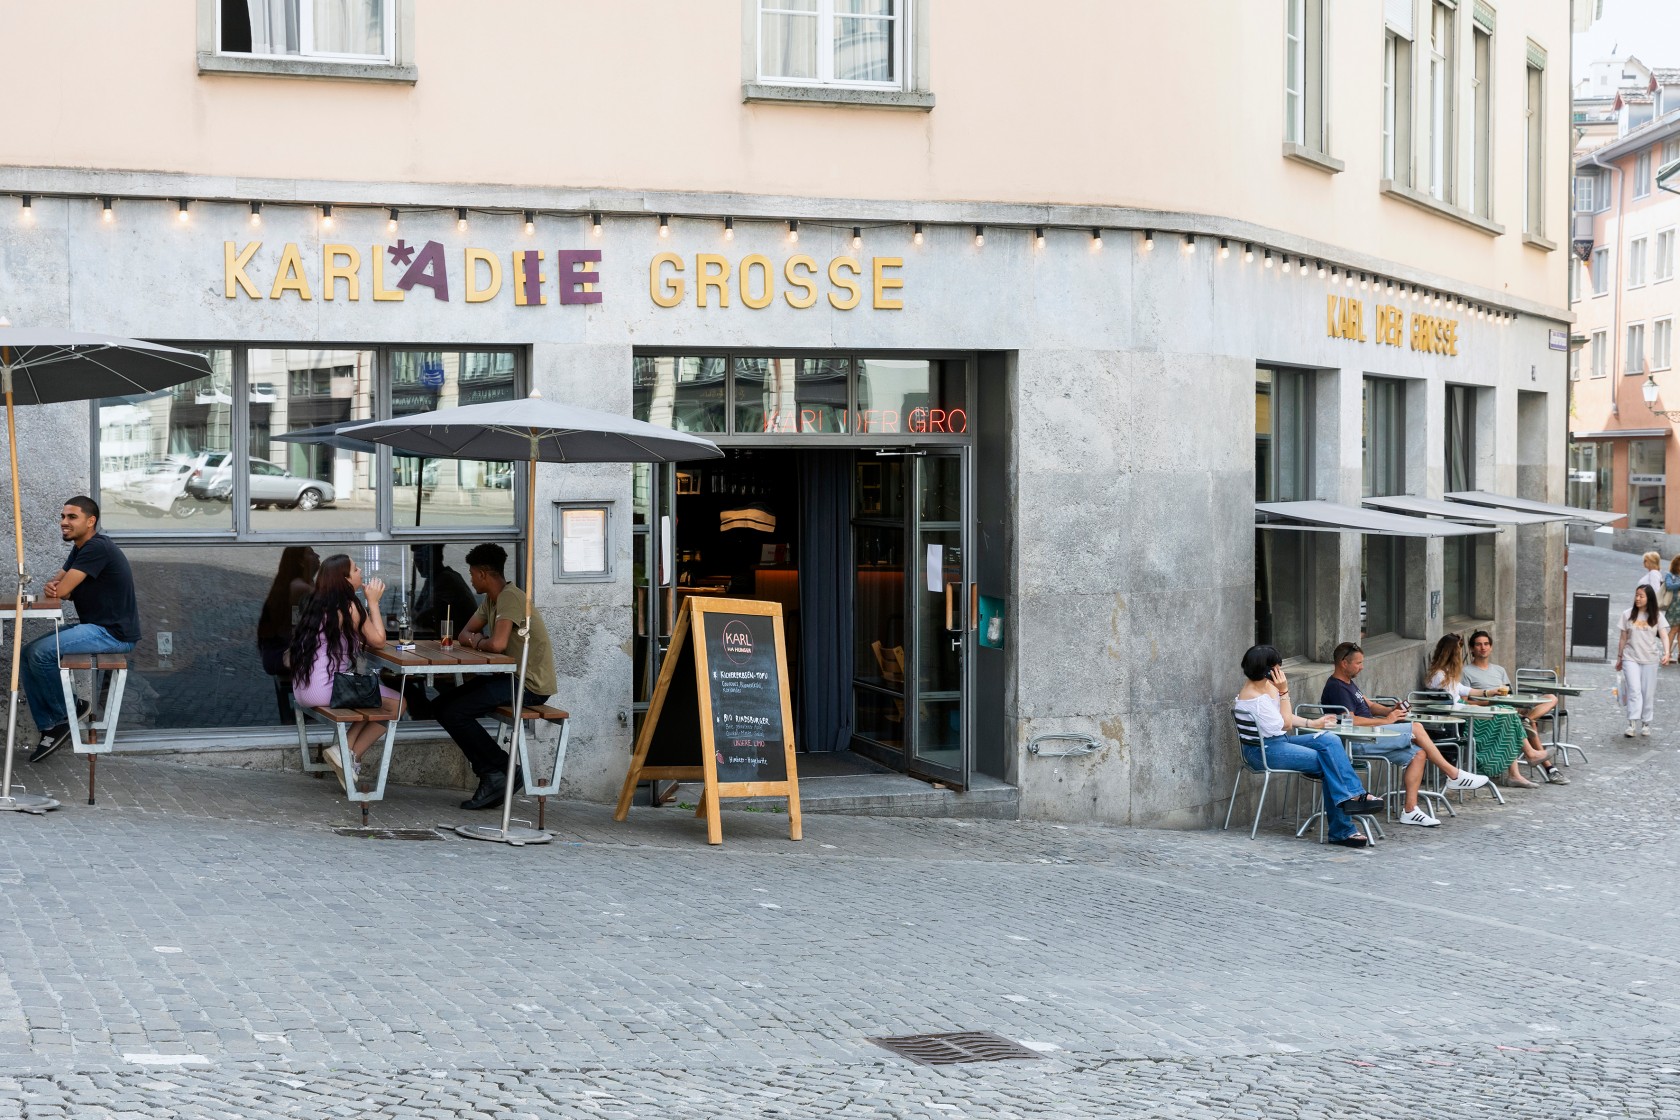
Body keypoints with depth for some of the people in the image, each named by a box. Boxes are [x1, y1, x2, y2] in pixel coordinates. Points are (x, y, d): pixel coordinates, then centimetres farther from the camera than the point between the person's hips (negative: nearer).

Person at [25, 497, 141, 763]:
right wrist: (51, 586, -12)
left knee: (41, 654, -21)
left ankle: (65, 714, 1)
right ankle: (48, 728, 3)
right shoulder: (79, 549, 14)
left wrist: (59, 587, 3)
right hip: (93, 627, 10)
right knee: (28, 655, 4)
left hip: (114, 633, -10)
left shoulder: (97, 548, -18)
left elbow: (62, 590, -21)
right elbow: (57, 585, 13)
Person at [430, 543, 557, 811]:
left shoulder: (510, 597, -18)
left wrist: (478, 642, -7)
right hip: (511, 676, 11)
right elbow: (465, 635, 20)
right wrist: (473, 639, -5)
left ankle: (500, 771, -6)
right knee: (441, 706, 7)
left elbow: (497, 644, -30)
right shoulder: (491, 600, 14)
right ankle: (493, 777, 2)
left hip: (530, 685, -11)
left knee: (454, 713, -18)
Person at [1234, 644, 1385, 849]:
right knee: (1328, 764, -17)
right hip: (1264, 750, -9)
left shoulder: (1269, 686, 7)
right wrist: (1284, 692, -17)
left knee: (1329, 740, -14)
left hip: (1279, 740, 9)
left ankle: (1354, 794, -19)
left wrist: (1312, 724, 10)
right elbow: (1285, 724, -15)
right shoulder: (1254, 697, -21)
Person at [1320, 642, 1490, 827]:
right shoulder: (1336, 688, -13)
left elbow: (1370, 706, 22)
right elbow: (1350, 721, -23)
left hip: (1368, 736, 11)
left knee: (1418, 754, -3)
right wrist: (1386, 720, -17)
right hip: (1358, 741, -11)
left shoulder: (1347, 683, 21)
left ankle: (1410, 810, -6)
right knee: (1416, 729, -14)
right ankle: (1454, 775, -5)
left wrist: (1391, 710, 1)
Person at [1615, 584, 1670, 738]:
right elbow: (1623, 638, 8)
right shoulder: (1628, 615, 3)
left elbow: (1664, 636, -8)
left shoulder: (1656, 617, 1)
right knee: (1634, 689, -12)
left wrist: (1666, 653, -24)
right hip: (1631, 658, 0)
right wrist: (1619, 657, 11)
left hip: (1649, 659, 1)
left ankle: (1646, 723, 16)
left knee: (1648, 692, 4)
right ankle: (1632, 724, -14)